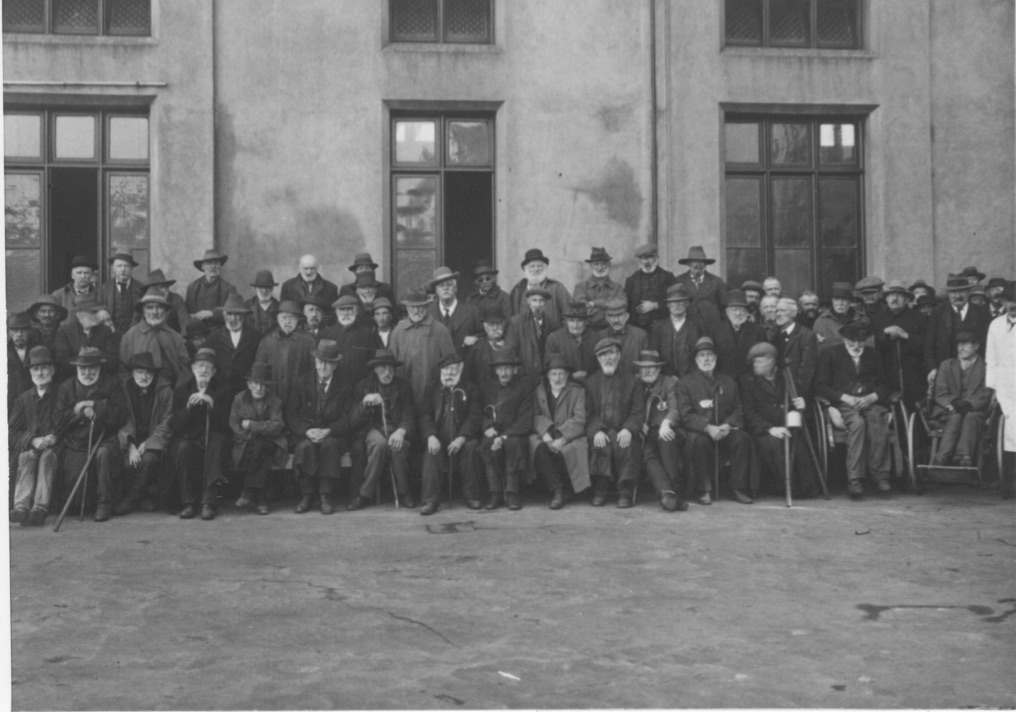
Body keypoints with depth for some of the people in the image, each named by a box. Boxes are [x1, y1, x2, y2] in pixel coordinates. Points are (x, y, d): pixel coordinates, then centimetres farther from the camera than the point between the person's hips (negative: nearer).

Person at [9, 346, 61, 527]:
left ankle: (40, 507, -48)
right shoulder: (23, 398, 17)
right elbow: (13, 432, 8)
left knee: (48, 455, -34)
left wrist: (54, 437, -17)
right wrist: (33, 440, -12)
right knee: (27, 457, -31)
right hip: (27, 446, 2)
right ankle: (21, 506, -47)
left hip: (54, 446, -2)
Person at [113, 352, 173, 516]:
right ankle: (142, 498, -5)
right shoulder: (124, 390, 3)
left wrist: (147, 444, -15)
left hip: (154, 441, -1)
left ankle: (130, 500, -10)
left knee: (148, 458, -32)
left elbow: (166, 424, -3)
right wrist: (131, 446, -18)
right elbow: (122, 422, -1)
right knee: (128, 462, -30)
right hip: (131, 440, 1)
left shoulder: (165, 391, 0)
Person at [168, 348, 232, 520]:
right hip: (188, 436, 1)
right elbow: (175, 426, -1)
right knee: (183, 448, -33)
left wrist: (212, 405, -20)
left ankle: (208, 502, -37)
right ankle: (188, 502, -27)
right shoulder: (181, 388, 4)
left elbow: (227, 422, -5)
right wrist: (188, 406, -18)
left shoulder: (223, 387, 3)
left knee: (215, 445, -34)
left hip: (214, 435, -1)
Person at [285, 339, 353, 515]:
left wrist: (328, 431, -20)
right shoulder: (302, 383, 8)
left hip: (332, 435, 0)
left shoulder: (345, 387, 8)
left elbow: (346, 419, -1)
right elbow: (291, 415, 3)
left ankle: (326, 496, -29)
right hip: (304, 435, 1)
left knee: (330, 444, -35)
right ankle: (306, 495, -21)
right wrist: (307, 430, -16)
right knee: (306, 447, -34)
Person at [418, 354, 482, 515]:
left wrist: (461, 438, -19)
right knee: (431, 452, -29)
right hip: (438, 439, 1)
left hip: (462, 439, -1)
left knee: (471, 447, -31)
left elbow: (475, 416, -2)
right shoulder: (432, 389, 15)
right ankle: (430, 500, -29)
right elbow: (424, 414, 3)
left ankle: (471, 496, -20)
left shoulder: (470, 389, 11)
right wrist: (431, 436, -16)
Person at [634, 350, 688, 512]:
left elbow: (675, 409, -4)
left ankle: (676, 489, -38)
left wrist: (666, 423, -28)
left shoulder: (669, 382, 12)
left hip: (665, 433, -1)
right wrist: (639, 426, -10)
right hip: (645, 437, 1)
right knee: (649, 456, -32)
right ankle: (667, 491, -54)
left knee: (666, 439, -36)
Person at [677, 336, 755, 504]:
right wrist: (708, 427, -22)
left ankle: (740, 489, -15)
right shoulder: (685, 383, 6)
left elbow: (738, 411, 10)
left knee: (742, 438, -28)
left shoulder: (729, 382, 17)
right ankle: (703, 490, -20)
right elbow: (686, 415, -6)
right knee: (698, 440, -36)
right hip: (699, 432, -3)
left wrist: (728, 425, -13)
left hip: (725, 432, 3)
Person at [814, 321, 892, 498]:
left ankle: (880, 475, -29)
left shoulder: (872, 356, 21)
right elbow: (821, 386, 1)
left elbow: (883, 386, 16)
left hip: (869, 402, 3)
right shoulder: (830, 354, 10)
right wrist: (845, 397, -13)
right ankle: (854, 479, -37)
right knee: (858, 423, -36)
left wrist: (871, 398, -7)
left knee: (877, 422, -33)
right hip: (842, 404, -3)